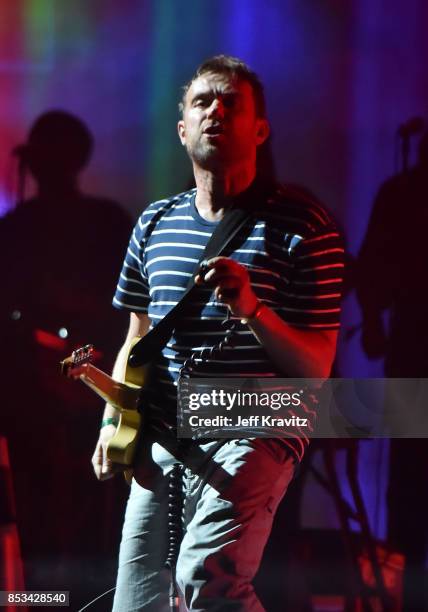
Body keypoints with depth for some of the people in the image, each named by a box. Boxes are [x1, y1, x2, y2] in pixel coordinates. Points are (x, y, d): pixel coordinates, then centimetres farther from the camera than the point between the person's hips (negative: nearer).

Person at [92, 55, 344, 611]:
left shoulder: (301, 228, -5)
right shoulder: (155, 224, 11)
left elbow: (315, 367, -6)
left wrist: (252, 310, -23)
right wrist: (113, 421, 5)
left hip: (254, 434, -6)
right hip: (161, 439, 6)